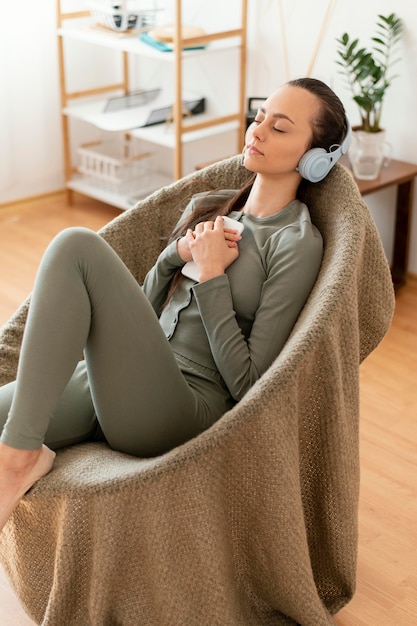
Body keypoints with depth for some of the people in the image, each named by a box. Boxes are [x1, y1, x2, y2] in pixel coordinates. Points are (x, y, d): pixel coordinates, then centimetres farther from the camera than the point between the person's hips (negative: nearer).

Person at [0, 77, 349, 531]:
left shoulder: (297, 242, -2)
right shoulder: (206, 207, 20)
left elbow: (246, 383, -9)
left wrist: (211, 272, -7)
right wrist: (177, 254, 2)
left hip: (187, 404, -6)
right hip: (118, 383, 7)